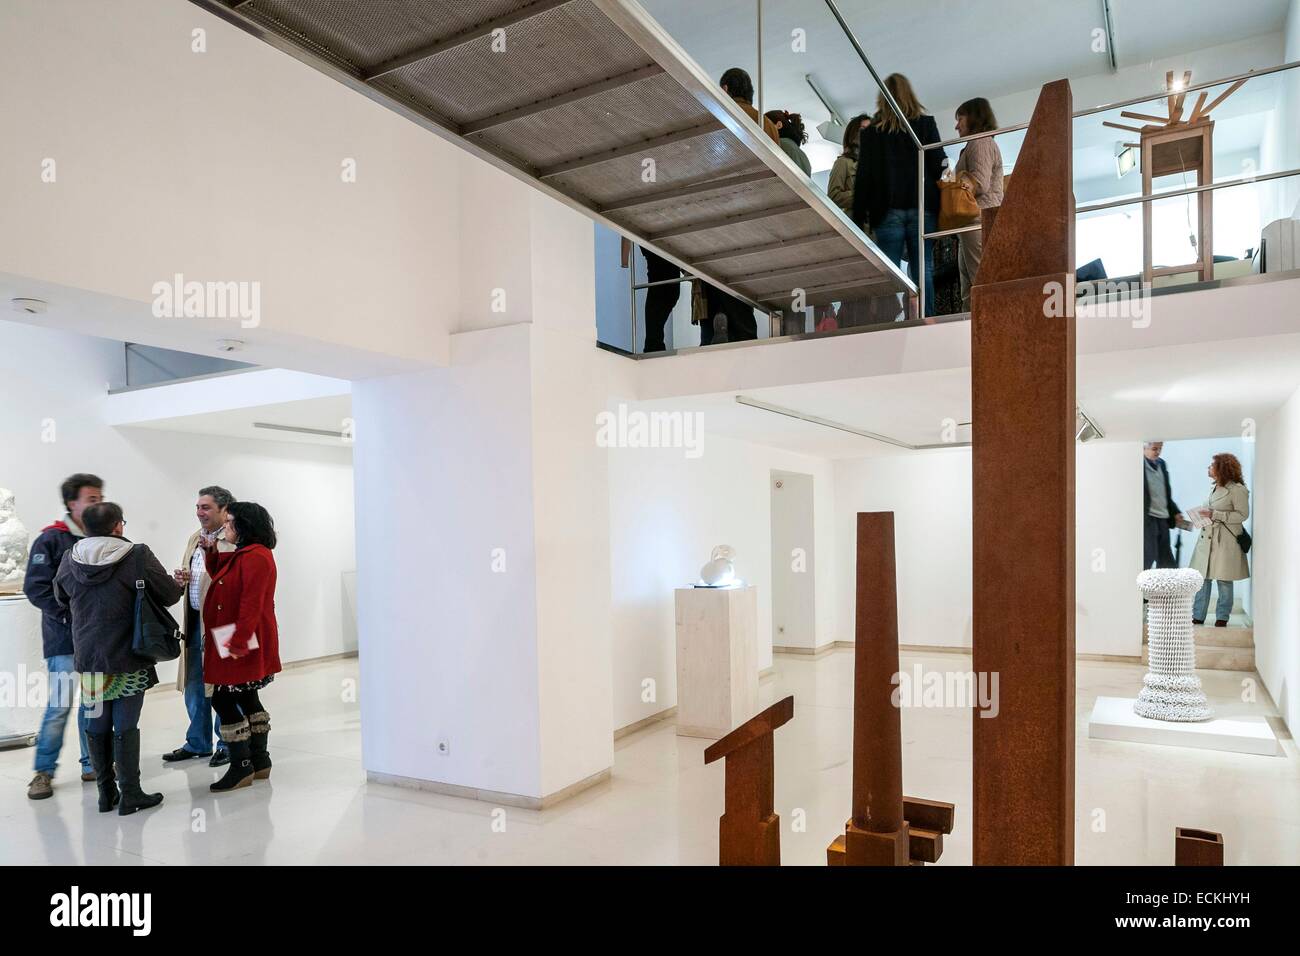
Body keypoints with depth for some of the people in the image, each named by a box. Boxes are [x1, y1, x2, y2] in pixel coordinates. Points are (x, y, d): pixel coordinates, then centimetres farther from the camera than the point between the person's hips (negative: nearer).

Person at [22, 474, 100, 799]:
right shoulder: (52, 539, -4)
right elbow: (36, 588, -9)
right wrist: (71, 616, -14)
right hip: (65, 638, -4)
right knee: (60, 705, -2)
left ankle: (92, 764, 21)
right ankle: (44, 771, 14)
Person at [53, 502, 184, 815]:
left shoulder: (69, 560, 1)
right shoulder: (138, 556, -14)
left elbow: (61, 596, 18)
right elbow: (170, 595, -9)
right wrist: (179, 583, 13)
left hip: (87, 658, 4)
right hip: (128, 659, -4)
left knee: (96, 725, 13)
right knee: (126, 725, 2)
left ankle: (106, 792, 22)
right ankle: (130, 794, 8)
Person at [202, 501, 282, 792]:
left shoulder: (256, 557, -19)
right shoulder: (241, 555, 15)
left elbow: (251, 604, -24)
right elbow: (221, 576, 28)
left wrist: (238, 642, -26)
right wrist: (211, 552, 14)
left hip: (244, 643, -11)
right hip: (235, 640, 11)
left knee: (224, 700, -6)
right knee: (247, 699, 15)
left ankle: (241, 768, 2)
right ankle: (260, 761, 24)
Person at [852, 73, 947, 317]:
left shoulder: (871, 131, 8)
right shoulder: (926, 123, 9)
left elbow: (863, 176, 4)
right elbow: (939, 164, 3)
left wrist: (860, 215, 6)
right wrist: (939, 203, 11)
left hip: (887, 210, 0)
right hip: (922, 208, 0)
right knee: (922, 271, -1)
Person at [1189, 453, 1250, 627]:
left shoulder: (1237, 489, -11)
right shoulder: (1214, 488, 14)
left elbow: (1242, 514, -15)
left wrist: (1214, 515, -19)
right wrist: (1203, 514, 6)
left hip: (1225, 542, -7)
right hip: (1207, 538, 7)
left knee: (1224, 580, 3)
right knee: (1202, 578, 7)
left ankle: (1222, 618, 16)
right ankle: (1198, 617, 14)